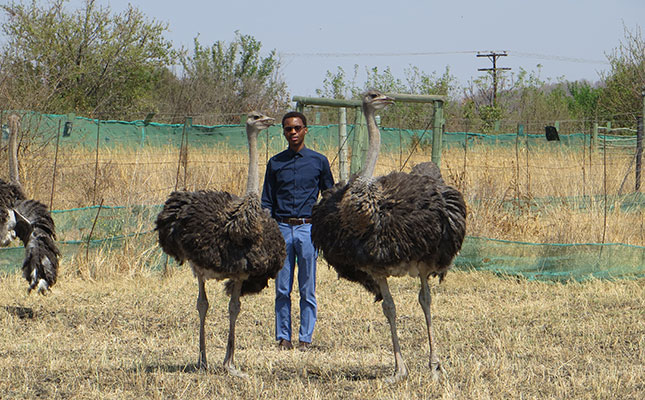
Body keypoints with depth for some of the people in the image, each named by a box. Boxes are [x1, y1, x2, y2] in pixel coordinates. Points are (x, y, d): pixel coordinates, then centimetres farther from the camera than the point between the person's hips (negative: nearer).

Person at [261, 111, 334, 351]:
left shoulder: (319, 161, 7)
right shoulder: (275, 163, 11)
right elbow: (267, 202, 12)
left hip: (308, 228, -1)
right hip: (281, 228, 1)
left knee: (307, 290, 0)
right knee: (282, 290, 1)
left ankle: (305, 338, 4)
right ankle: (283, 338, 6)